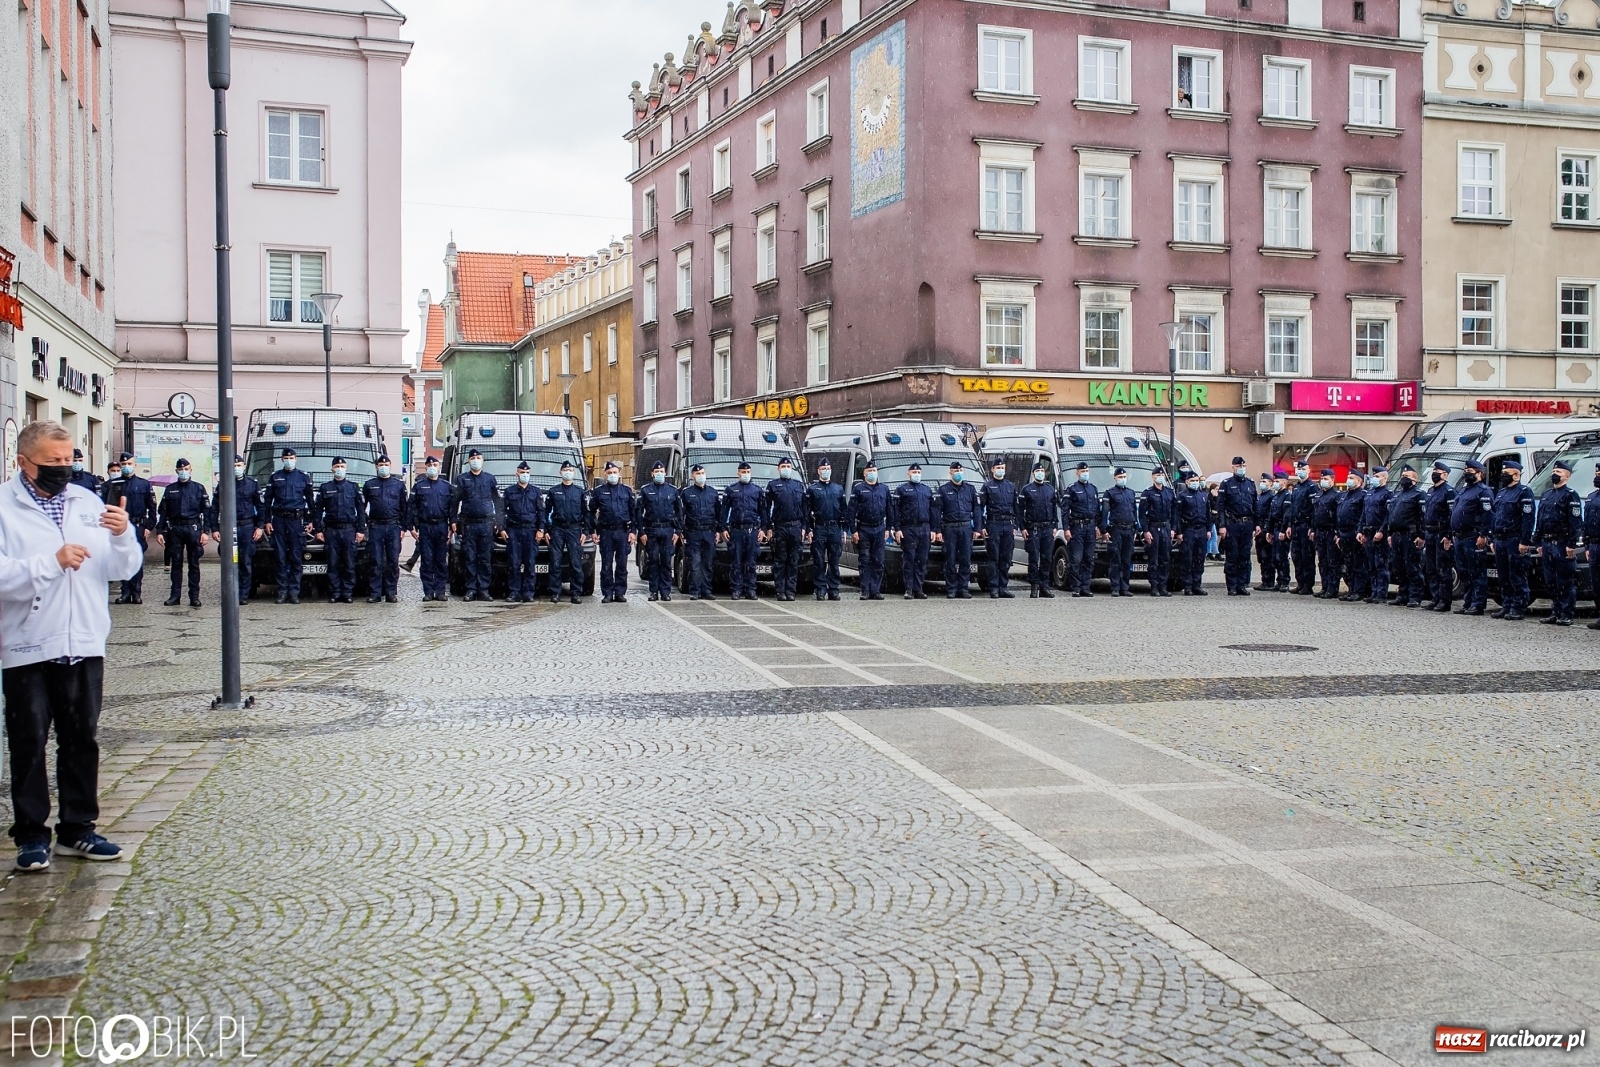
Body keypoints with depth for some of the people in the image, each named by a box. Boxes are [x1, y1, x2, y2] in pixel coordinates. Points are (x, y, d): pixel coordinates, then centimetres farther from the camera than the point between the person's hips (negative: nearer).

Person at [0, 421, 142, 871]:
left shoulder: (88, 502, 7)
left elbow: (124, 569, 6)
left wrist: (122, 536, -12)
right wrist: (53, 562, -22)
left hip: (84, 646, 4)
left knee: (82, 741, 11)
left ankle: (77, 829, 21)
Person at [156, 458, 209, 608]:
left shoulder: (199, 488, 7)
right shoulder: (170, 489, 12)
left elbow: (207, 510, 4)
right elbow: (162, 511, 10)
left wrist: (206, 531, -4)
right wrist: (159, 531, 2)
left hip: (194, 529, -2)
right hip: (175, 529, 2)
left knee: (194, 564, 1)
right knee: (176, 563, 4)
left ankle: (194, 597, 4)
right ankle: (175, 596, 8)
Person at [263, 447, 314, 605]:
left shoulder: (304, 477, 9)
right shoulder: (275, 477, 11)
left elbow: (310, 499, 11)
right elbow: (268, 500, 11)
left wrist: (311, 520, 5)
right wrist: (267, 521, 3)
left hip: (297, 520, -1)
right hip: (279, 520, 1)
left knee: (296, 558, -1)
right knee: (281, 558, 0)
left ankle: (294, 592, 1)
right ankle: (282, 591, 3)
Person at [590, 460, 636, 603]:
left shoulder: (627, 490, 9)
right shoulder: (599, 492, 7)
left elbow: (633, 511, 9)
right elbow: (591, 512, 10)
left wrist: (632, 531, 2)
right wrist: (593, 531, 2)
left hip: (623, 532, 1)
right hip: (606, 532, -1)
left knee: (622, 564, 2)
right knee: (606, 565, 0)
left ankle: (620, 593, 8)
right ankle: (607, 593, 5)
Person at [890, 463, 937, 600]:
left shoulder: (927, 490, 19)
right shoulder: (901, 489, 5)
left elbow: (933, 510, 19)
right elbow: (894, 510, -1)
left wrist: (933, 529, 10)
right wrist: (897, 529, -10)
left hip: (924, 529, 4)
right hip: (908, 529, -4)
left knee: (922, 560, 2)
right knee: (909, 559, -5)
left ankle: (918, 590, 6)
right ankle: (909, 590, -3)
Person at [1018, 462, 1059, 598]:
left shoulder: (1051, 489, 14)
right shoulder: (1027, 489, 3)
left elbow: (1055, 508, 16)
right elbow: (1020, 509, 1)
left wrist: (1055, 526, 7)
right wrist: (1023, 528, -7)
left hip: (1048, 529, 3)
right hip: (1033, 529, -3)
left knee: (1047, 559, 3)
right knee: (1033, 559, -4)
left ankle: (1044, 587, 8)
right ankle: (1034, 587, 0)